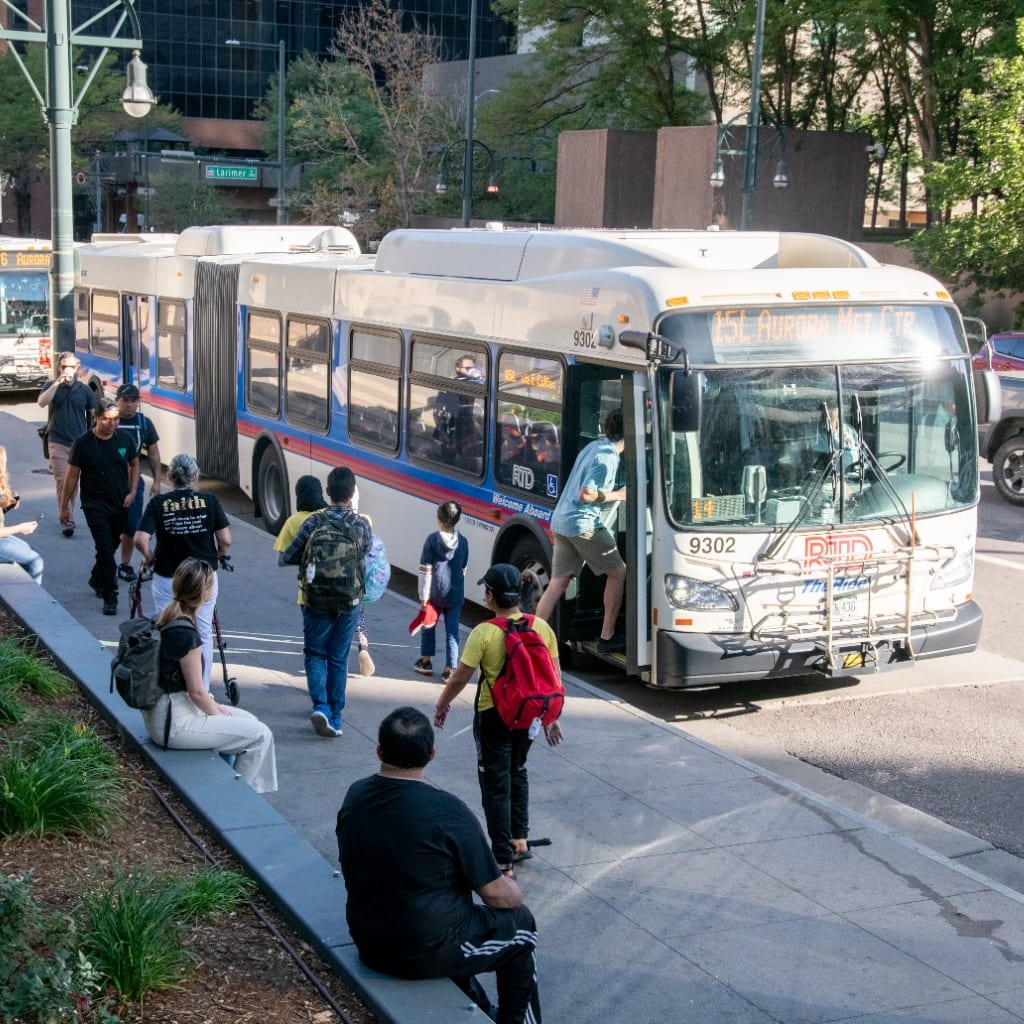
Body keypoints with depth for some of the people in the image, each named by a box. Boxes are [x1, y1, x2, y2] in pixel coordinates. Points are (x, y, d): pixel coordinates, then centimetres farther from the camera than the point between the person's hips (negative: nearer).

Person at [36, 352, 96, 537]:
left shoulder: (84, 389, 5)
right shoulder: (53, 387, 2)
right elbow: (41, 402, -17)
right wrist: (58, 382, -22)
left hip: (79, 442, 2)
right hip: (58, 442, -2)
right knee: (62, 480, -10)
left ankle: (66, 516, 23)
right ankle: (67, 520, -12)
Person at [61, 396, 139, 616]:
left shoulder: (124, 439, -1)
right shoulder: (83, 443, -9)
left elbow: (134, 465, 14)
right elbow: (72, 476, -2)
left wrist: (132, 492, 2)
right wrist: (64, 506, 1)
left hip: (120, 505, 4)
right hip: (95, 505, -4)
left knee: (111, 547, 17)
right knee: (105, 549, -11)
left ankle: (97, 579, 43)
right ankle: (110, 597, -6)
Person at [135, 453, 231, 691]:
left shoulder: (158, 503, -6)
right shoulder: (209, 501, -5)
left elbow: (141, 540, -15)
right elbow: (226, 540, -8)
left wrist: (149, 558, 4)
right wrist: (220, 556, 12)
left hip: (167, 579, 0)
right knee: (203, 635, 12)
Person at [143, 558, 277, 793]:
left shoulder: (165, 619, 6)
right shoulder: (184, 632, -23)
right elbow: (196, 691, -18)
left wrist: (215, 708, 11)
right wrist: (219, 714, -1)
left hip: (163, 711, 10)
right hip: (174, 724, -10)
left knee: (248, 720, 20)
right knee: (260, 735, -5)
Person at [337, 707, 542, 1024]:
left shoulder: (354, 796, -6)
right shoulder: (448, 812, -24)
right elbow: (496, 894, -14)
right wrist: (516, 891, 9)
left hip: (369, 944, 6)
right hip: (426, 953, -6)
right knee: (520, 922, 18)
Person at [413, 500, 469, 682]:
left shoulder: (432, 539, -11)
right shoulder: (463, 541, 1)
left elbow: (425, 570, -12)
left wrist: (424, 595, -9)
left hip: (435, 593, -2)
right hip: (455, 594, 2)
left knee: (429, 626, 19)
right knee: (452, 632, 5)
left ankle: (426, 662, 31)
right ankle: (450, 670, 2)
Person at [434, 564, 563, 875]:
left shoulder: (484, 633, -19)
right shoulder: (542, 627, -5)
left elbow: (460, 678, -13)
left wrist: (441, 704, 4)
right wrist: (552, 717, 13)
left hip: (493, 716, -5)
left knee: (496, 785, 4)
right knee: (517, 772, 28)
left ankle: (504, 861, 4)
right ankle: (520, 840, 34)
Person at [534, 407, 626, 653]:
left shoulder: (594, 446, 16)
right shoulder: (608, 458, -14)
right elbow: (586, 494, -19)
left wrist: (614, 493, 21)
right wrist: (618, 495, -7)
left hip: (561, 521, 9)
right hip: (583, 524, -9)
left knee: (557, 584, 6)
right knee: (618, 572, 6)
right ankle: (607, 637, 11)